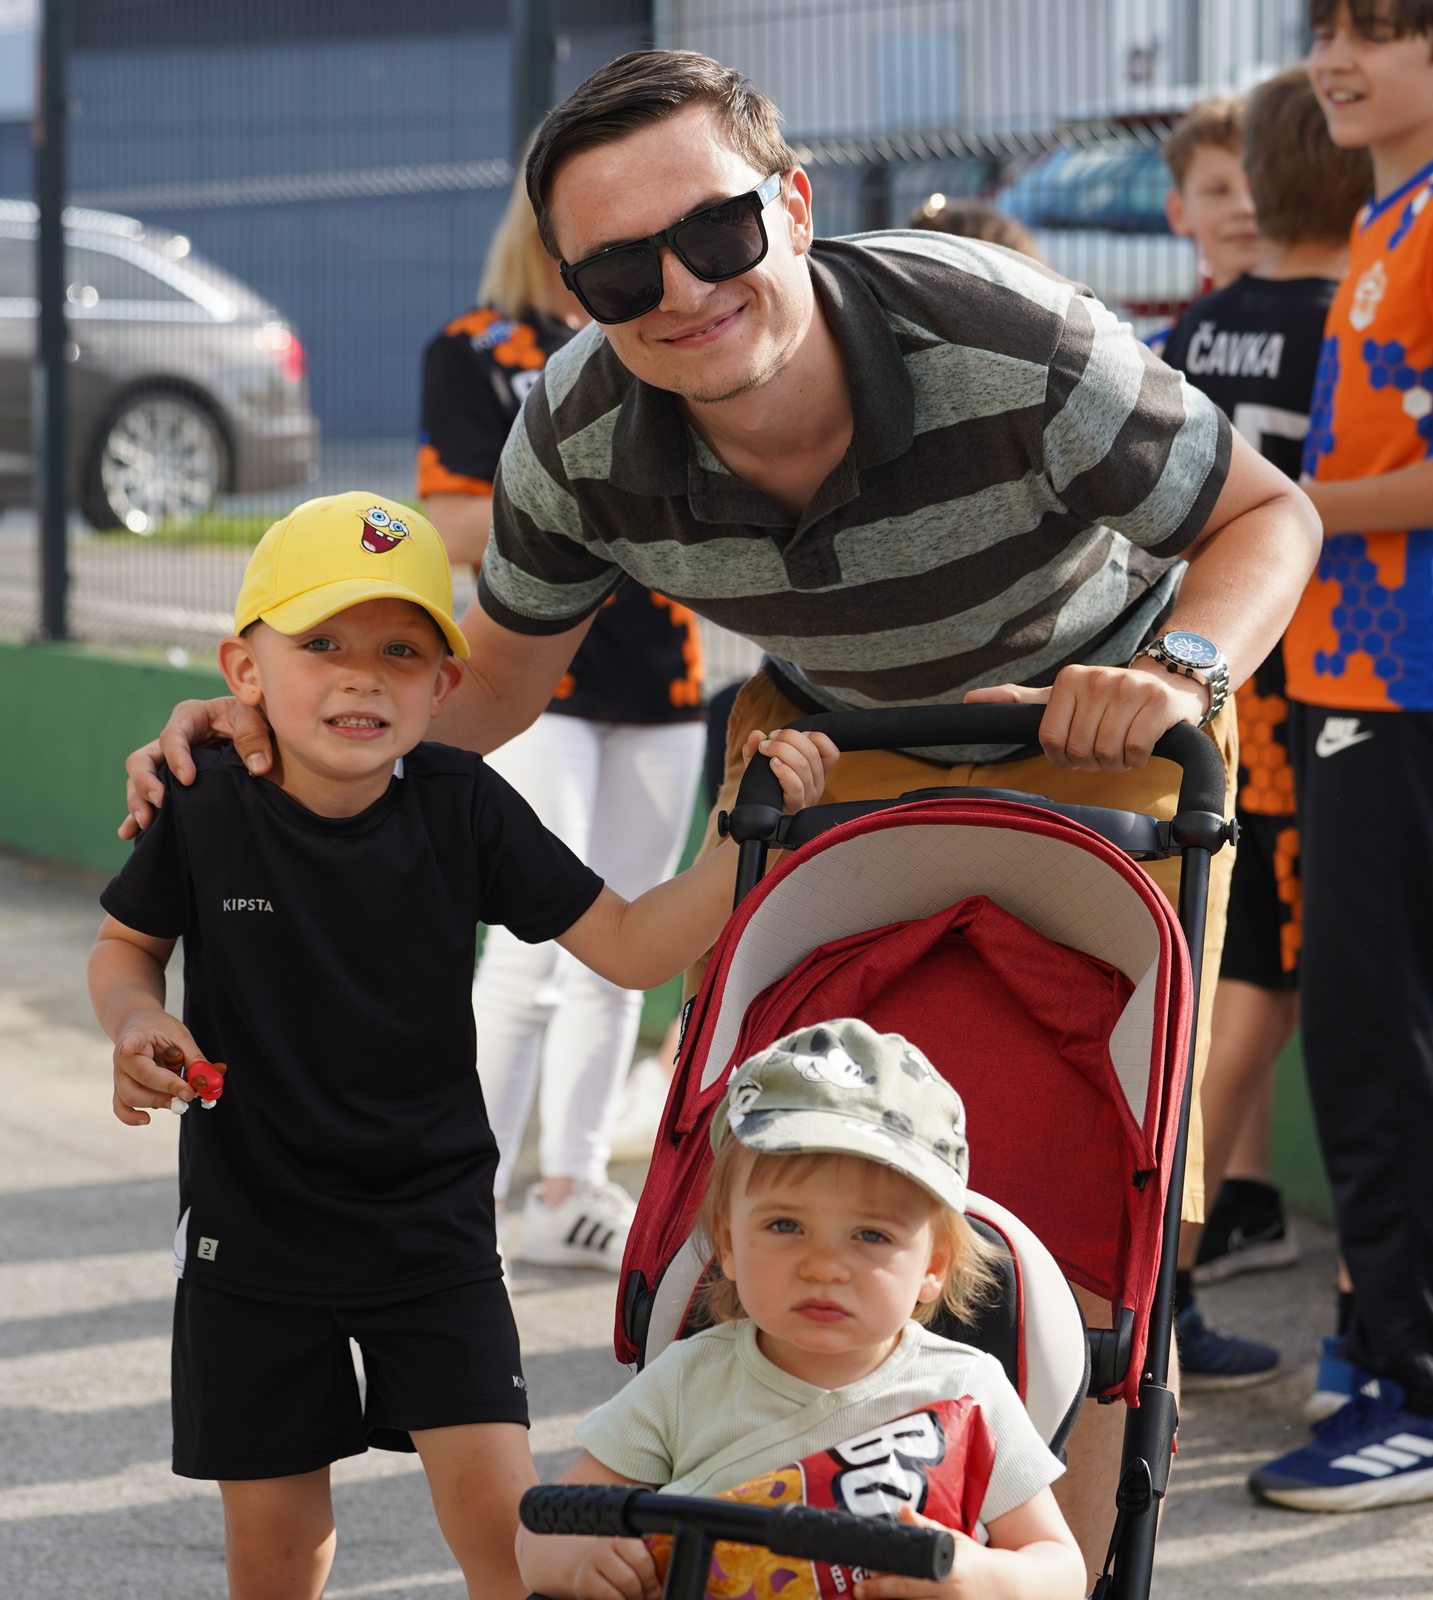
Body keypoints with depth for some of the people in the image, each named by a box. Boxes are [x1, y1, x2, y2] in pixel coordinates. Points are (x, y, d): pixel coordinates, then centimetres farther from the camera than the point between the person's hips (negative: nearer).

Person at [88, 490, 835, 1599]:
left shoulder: (464, 808, -10)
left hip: (432, 1225, 0)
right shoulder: (206, 809, -11)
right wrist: (137, 1022, -15)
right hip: (252, 1224, 0)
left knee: (498, 1509, -9)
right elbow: (127, 947, 7)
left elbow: (632, 947, -8)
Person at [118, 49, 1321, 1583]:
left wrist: (1182, 669, -38)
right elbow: (492, 681, -5)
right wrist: (272, 722, -21)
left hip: (1095, 731, -3)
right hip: (829, 739, 3)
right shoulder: (576, 436, -25)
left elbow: (1267, 512, -18)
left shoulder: (1015, 348, -36)